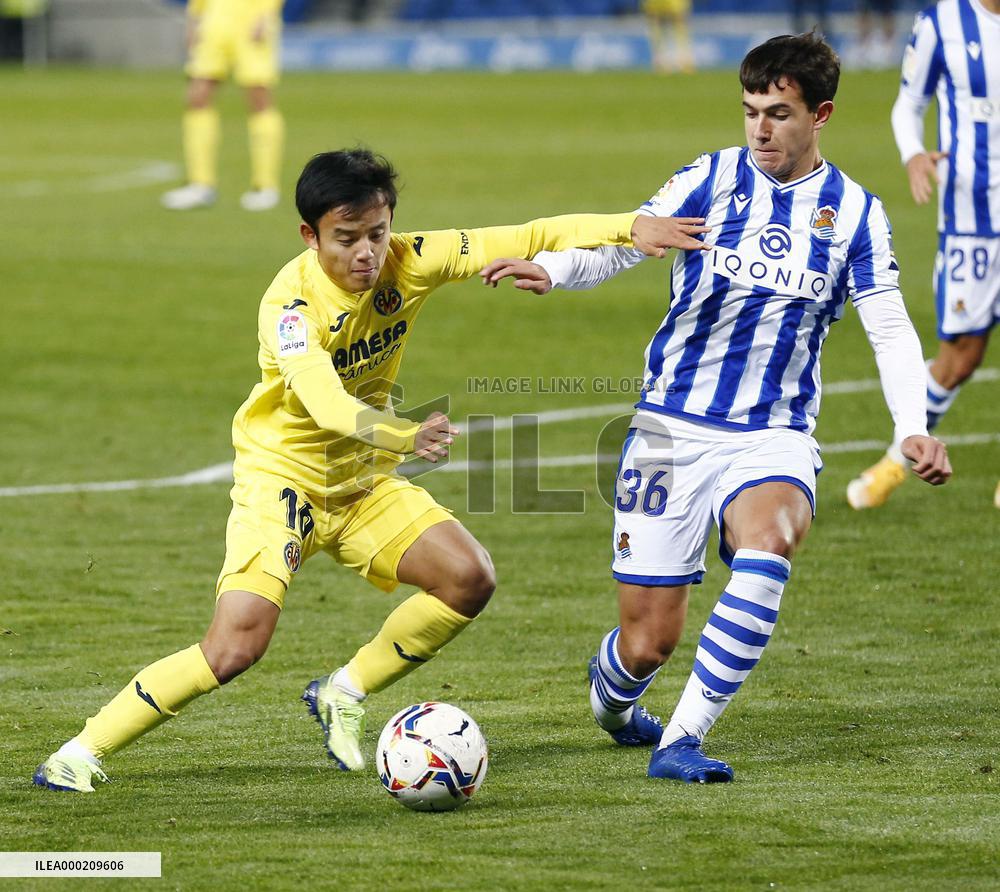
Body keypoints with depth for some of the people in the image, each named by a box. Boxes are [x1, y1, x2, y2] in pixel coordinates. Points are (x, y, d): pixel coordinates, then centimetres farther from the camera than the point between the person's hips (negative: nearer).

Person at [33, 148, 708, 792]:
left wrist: (627, 226, -23)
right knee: (236, 646, -21)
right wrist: (405, 436, -61)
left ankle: (344, 694, 11)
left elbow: (523, 241, -11)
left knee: (470, 579, -9)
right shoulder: (291, 302, -27)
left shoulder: (408, 263, -12)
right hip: (283, 475, -6)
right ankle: (85, 751, -8)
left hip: (364, 482, 6)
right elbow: (328, 404, -43)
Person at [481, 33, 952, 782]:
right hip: (673, 429, 0)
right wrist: (550, 269, -28)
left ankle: (682, 740, -29)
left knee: (769, 538, -35)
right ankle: (610, 700, 39)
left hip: (775, 436, 0)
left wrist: (914, 428, -15)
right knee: (649, 642, -2)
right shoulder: (712, 179, -1)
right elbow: (618, 246, -7)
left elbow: (890, 329, 0)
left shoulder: (854, 212, 2)